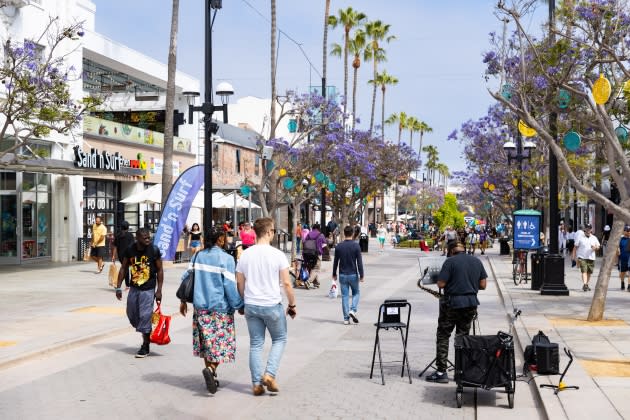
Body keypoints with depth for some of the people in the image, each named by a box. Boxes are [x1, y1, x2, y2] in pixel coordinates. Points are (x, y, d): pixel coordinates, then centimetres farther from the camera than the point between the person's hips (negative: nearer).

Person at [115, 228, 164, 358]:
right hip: (134, 288, 4)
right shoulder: (130, 250, -3)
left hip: (148, 289, -4)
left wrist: (159, 290, -8)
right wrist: (118, 287, 5)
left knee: (145, 316, -7)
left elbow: (159, 270, -5)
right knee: (132, 315, 10)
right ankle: (146, 334, 34)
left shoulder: (154, 250, -11)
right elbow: (123, 269, 8)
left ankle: (145, 346, 5)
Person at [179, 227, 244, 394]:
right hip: (220, 308, -5)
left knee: (207, 341, 14)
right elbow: (230, 286, -12)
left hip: (201, 307, 6)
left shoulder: (198, 256, 5)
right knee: (221, 342, 2)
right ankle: (211, 368, -21)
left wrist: (183, 300, 18)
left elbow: (186, 277, 8)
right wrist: (239, 306, -2)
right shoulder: (226, 258, -12)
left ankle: (211, 377, 19)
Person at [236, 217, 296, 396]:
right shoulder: (277, 255, -11)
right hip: (272, 305, -3)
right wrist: (292, 304, 4)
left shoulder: (245, 254, 1)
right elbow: (286, 283, -9)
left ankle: (257, 383, 11)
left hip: (251, 306, 4)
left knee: (256, 344, 11)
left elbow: (240, 283, 7)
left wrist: (243, 303, 21)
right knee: (279, 339, 16)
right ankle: (269, 374, 1)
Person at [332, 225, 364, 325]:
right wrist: (361, 275, -5)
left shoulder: (339, 246, -1)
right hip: (353, 274, -2)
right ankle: (353, 310, -5)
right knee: (356, 293, 17)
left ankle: (346, 318, 5)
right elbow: (359, 262, -10)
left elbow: (335, 262, 5)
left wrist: (334, 274, 16)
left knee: (344, 296, 6)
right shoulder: (356, 246, -9)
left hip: (342, 275, 2)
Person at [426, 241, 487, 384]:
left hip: (452, 303, -5)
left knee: (443, 336, 4)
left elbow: (441, 284, -14)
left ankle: (441, 372, 1)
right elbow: (483, 285, 7)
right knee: (463, 337, 14)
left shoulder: (450, 262, -10)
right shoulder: (477, 261, 6)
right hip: (471, 304, 5)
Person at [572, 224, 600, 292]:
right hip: (582, 257, -3)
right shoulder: (580, 237, 3)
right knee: (584, 271, -15)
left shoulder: (594, 238, 12)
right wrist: (574, 256, 0)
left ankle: (586, 285, 23)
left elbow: (598, 247, 12)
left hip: (591, 258, 3)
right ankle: (585, 284, -24)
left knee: (589, 272, 8)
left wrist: (595, 247, -13)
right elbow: (575, 247, 5)